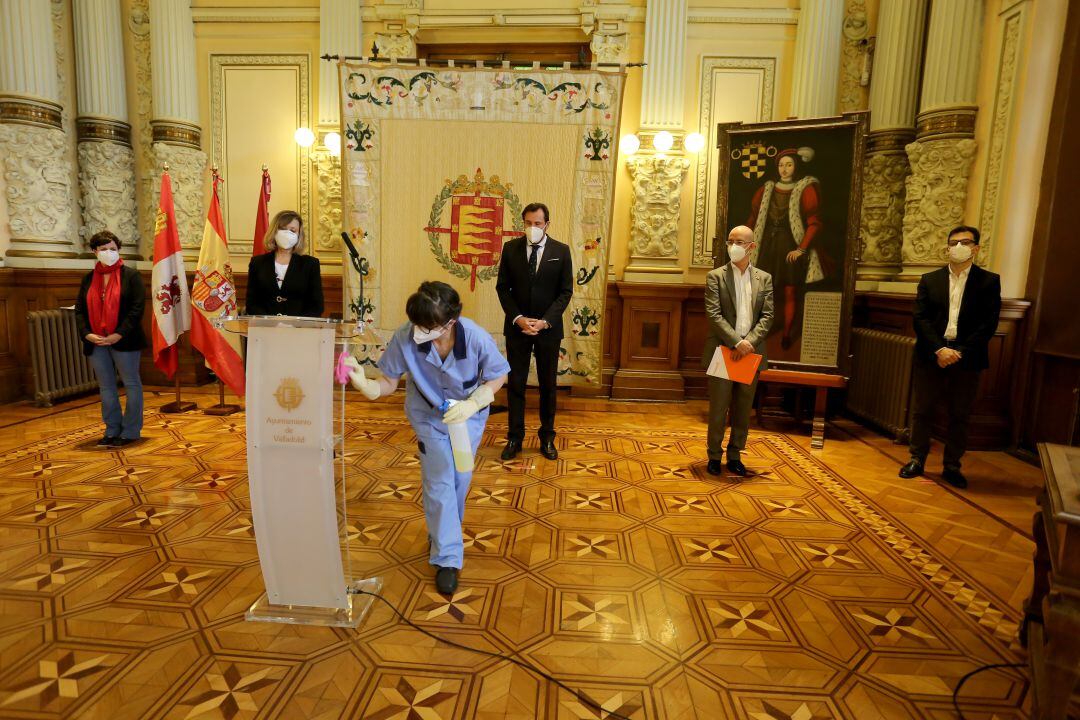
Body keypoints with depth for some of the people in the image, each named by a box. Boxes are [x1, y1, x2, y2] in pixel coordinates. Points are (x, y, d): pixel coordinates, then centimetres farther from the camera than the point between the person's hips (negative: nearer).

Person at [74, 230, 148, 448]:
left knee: (131, 384, 2)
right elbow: (79, 309, 10)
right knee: (106, 387, 11)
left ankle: (130, 431, 11)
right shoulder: (89, 279, 12)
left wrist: (119, 334, -16)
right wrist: (86, 333, -7)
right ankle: (112, 430, 20)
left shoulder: (131, 275, -2)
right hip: (96, 342, 5)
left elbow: (137, 307, -10)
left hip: (124, 341, -5)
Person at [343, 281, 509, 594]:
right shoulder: (405, 337, -33)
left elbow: (498, 377, -16)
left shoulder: (476, 338, -34)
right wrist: (364, 383, -40)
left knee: (460, 478, 13)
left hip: (467, 413, 1)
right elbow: (389, 382, -18)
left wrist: (473, 403, -31)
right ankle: (447, 559, 10)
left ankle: (444, 530, 44)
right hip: (428, 413, -1)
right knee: (439, 481, -4)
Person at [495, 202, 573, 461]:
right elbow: (502, 287, 1)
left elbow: (566, 291, -3)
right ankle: (515, 438, 16)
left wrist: (545, 321, -14)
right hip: (517, 326, 1)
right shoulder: (511, 248, 0)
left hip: (548, 327, 0)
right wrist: (518, 318, -12)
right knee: (516, 383, 5)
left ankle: (547, 438, 22)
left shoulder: (561, 251, -2)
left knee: (548, 385, 9)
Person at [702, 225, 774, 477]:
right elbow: (714, 315, -8)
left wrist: (749, 342, -13)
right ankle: (714, 456, 16)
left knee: (743, 409, 9)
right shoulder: (715, 276, 1)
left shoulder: (764, 278, 10)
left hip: (751, 353, 3)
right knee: (718, 408, 3)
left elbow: (767, 316, 3)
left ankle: (735, 456, 21)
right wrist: (736, 342, -18)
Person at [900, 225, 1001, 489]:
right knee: (922, 410, 6)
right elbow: (920, 318, -1)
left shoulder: (989, 281, 4)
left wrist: (960, 352, -14)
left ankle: (952, 466, 17)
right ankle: (917, 460, 17)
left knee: (959, 415, 7)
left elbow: (988, 324, -4)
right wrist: (939, 349, -14)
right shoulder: (930, 280, 7)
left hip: (967, 358, -1)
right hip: (931, 356, 1)